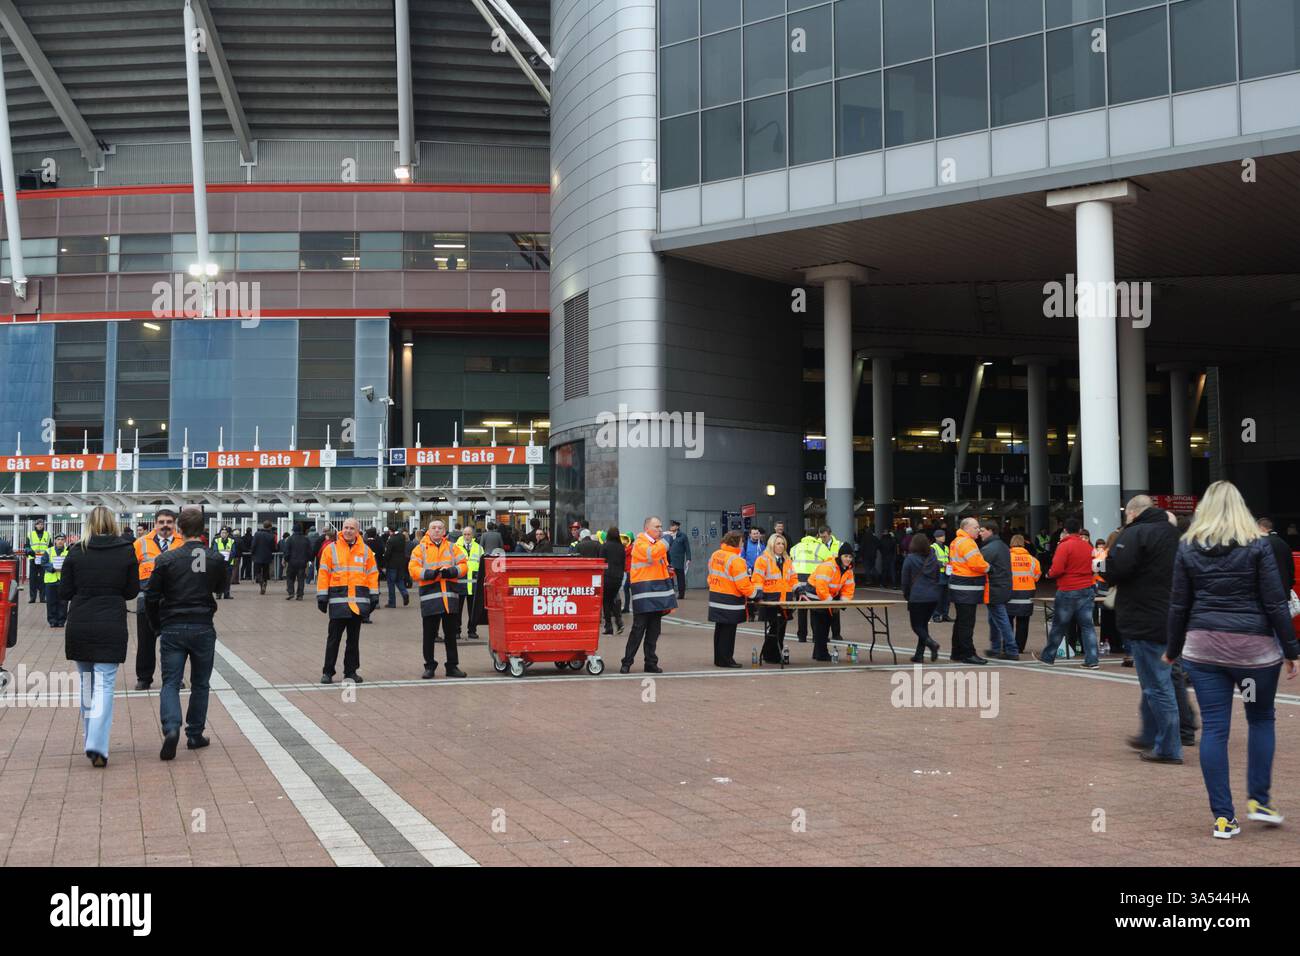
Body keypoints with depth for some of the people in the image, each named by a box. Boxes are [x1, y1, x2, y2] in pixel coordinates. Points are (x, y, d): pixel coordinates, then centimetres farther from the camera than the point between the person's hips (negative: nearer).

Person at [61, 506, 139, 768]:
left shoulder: (76, 553, -1)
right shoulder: (126, 552, -2)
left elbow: (65, 592, 3)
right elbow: (132, 591, 4)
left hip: (79, 626, 2)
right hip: (112, 627, -2)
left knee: (87, 683, 17)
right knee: (104, 685, -3)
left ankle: (92, 739, 25)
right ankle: (97, 745, -17)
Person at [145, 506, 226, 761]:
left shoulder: (166, 559, -7)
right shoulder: (216, 559, -4)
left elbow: (151, 597, -4)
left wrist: (157, 625, 11)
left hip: (172, 628, -1)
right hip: (203, 629, 1)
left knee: (170, 683, 4)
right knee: (200, 684, 14)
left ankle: (171, 728, -18)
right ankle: (195, 734, 18)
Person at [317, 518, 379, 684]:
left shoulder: (365, 550, 9)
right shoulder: (331, 549, 2)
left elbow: (372, 574, 10)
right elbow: (323, 573, 1)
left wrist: (374, 596, 5)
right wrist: (322, 596, -4)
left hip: (359, 601, 2)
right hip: (338, 600, -2)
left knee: (354, 639, 9)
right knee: (334, 638, 0)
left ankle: (351, 671, 17)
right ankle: (327, 672, 8)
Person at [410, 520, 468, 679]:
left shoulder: (453, 547, 12)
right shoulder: (420, 549, 5)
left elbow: (463, 564, 4)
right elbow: (414, 570, -4)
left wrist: (451, 571, -14)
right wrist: (429, 573, -20)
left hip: (450, 596, 2)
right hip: (430, 596, -2)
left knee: (451, 634, 8)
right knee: (429, 634, 3)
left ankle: (452, 666, 16)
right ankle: (429, 667, 14)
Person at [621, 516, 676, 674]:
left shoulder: (659, 544, 19)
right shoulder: (640, 543, -8)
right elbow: (652, 554, -27)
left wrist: (668, 570, 11)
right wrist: (665, 541, -16)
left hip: (658, 589, 8)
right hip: (644, 589, -8)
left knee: (654, 629, 10)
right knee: (639, 628, -8)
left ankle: (651, 663, 15)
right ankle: (627, 663, -1)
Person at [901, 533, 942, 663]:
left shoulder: (910, 559, -7)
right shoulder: (933, 558, 7)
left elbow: (905, 580, -1)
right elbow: (938, 577, 14)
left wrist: (906, 595, 14)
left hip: (917, 597, -5)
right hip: (933, 597, 5)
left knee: (917, 626, 3)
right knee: (924, 624, 14)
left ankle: (931, 643, -23)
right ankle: (919, 654, 12)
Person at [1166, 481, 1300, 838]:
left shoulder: (1188, 547, 3)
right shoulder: (1257, 546, -3)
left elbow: (1179, 605, 6)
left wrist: (1173, 650, 17)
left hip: (1203, 646, 2)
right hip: (1254, 647, -2)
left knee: (1214, 728, 3)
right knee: (1261, 719, 18)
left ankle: (1222, 817, 4)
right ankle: (1258, 800, 16)